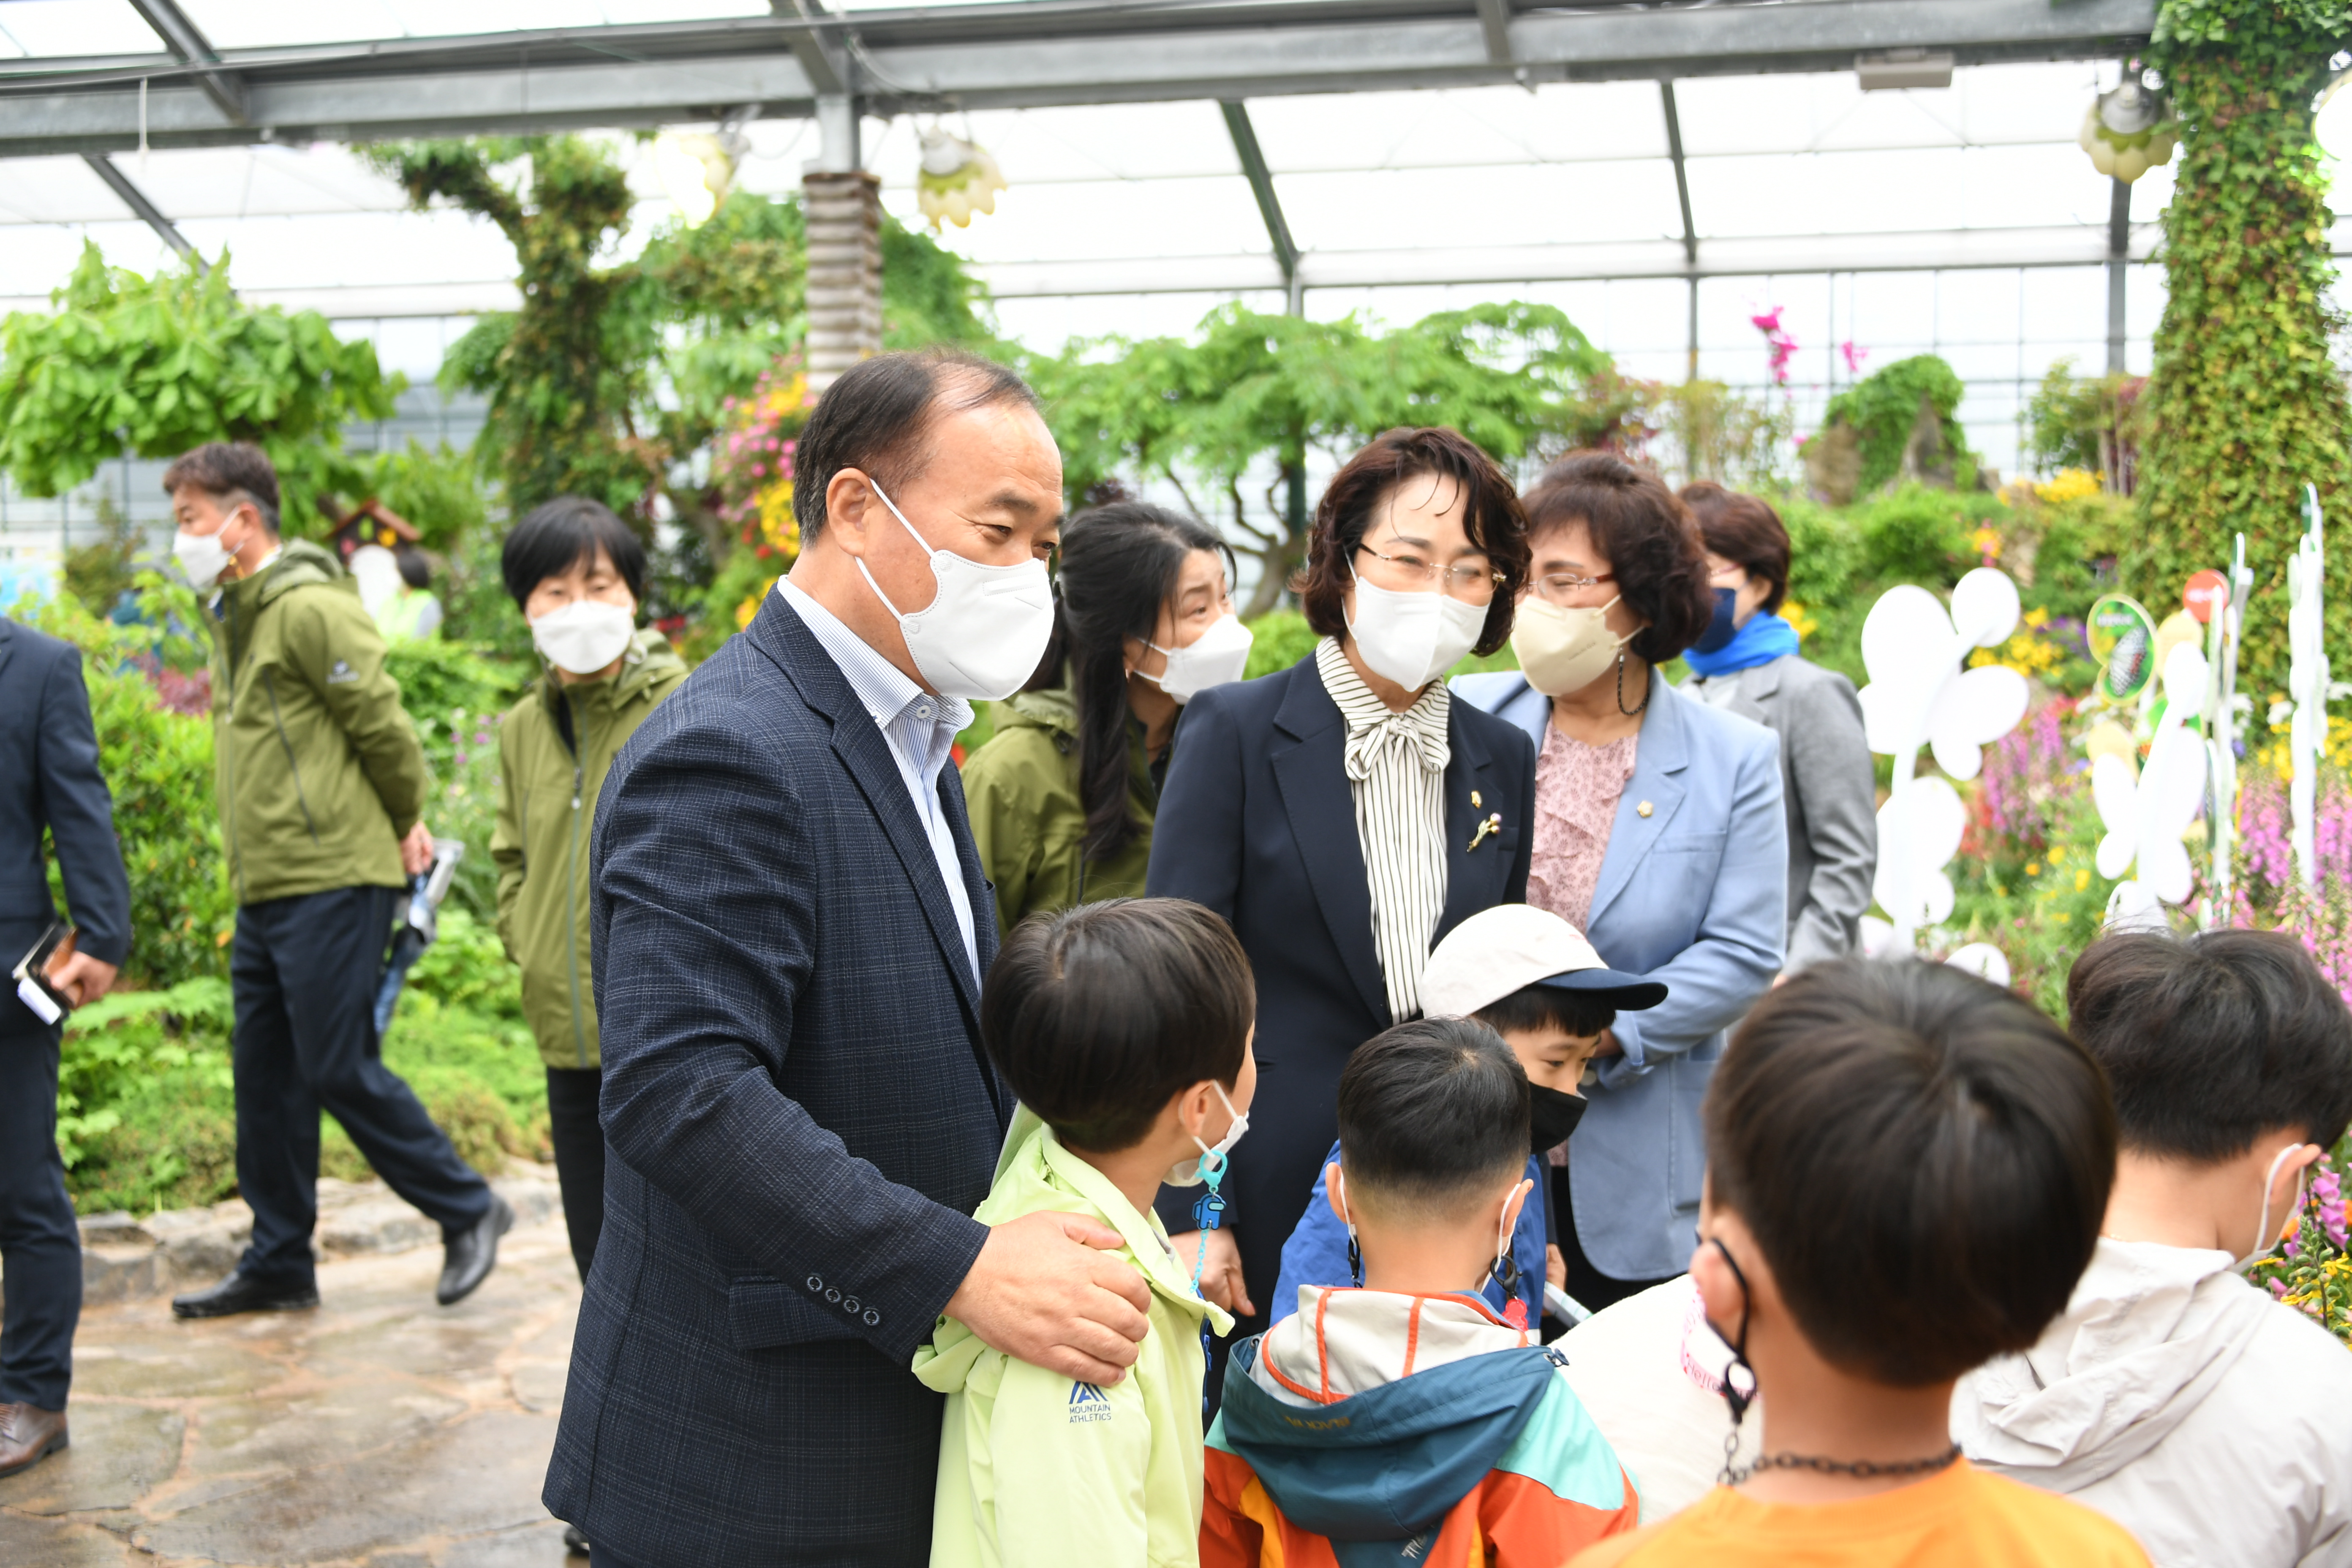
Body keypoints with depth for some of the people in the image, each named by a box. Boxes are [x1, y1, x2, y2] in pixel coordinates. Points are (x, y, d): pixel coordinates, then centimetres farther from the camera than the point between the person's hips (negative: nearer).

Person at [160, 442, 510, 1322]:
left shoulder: (310, 606, -13)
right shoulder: (233, 617, 16)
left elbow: (381, 724, -12)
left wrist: (406, 824, 1)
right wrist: (395, 822, 14)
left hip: (332, 881, -9)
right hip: (264, 889, 9)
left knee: (341, 1070, -6)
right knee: (265, 1075, 10)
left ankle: (468, 1210, 10)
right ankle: (278, 1266, 19)